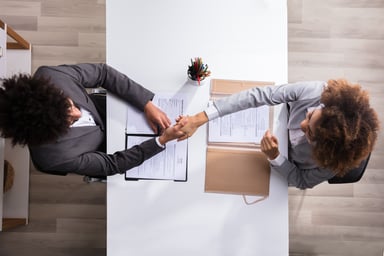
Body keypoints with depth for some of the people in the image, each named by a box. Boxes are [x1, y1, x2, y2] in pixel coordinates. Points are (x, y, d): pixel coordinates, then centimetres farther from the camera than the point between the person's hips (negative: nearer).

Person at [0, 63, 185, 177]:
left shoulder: (48, 76, -35)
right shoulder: (55, 156, -40)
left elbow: (103, 72, -23)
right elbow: (113, 164, -28)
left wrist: (147, 104, -30)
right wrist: (162, 140, -37)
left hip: (101, 111, 4)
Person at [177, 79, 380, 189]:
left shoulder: (335, 163, -39)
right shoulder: (316, 91, -40)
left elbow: (302, 181, -21)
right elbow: (259, 95, -41)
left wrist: (274, 156, -41)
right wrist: (199, 119, -47)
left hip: (285, 162, -1)